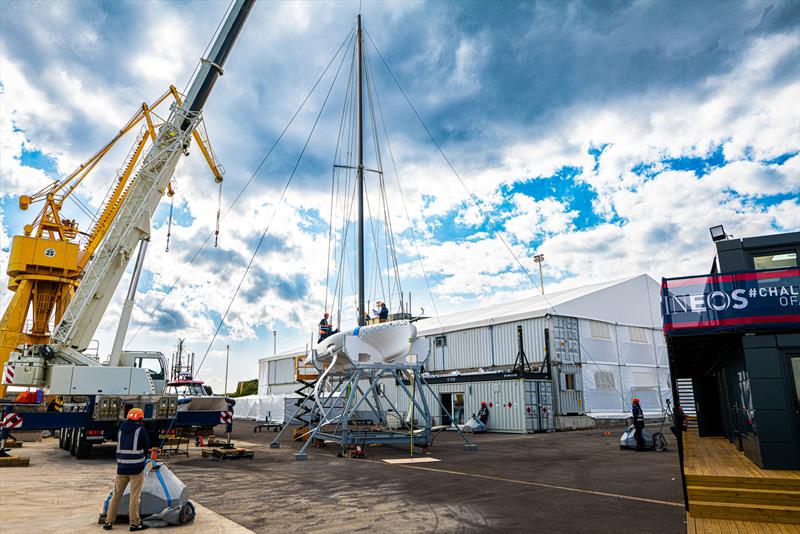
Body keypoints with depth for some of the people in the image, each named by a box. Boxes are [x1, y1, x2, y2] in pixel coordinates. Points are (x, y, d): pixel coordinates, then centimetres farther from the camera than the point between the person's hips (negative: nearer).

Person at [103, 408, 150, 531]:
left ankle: (108, 521, 23)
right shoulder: (140, 430, -10)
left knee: (116, 494, 17)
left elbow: (119, 446, 12)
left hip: (121, 467, 5)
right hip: (136, 467, -5)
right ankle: (135, 523, 7)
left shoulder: (121, 429, 5)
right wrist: (143, 458, 17)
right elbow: (147, 446, -3)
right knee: (134, 496, 2)